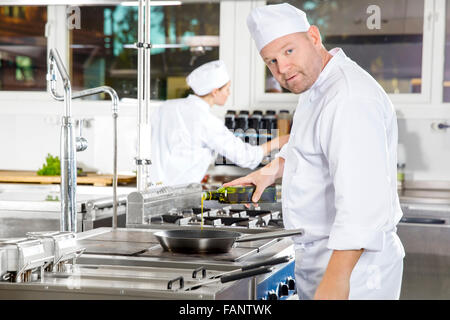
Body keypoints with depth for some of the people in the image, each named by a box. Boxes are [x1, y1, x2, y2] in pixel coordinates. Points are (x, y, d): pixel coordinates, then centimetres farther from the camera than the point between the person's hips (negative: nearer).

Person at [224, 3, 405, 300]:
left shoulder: (351, 99, -25)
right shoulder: (316, 90, 9)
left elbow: (362, 200, -32)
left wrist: (336, 280, -34)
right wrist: (274, 169, 15)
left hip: (350, 263, -10)